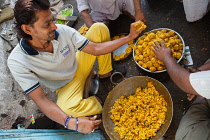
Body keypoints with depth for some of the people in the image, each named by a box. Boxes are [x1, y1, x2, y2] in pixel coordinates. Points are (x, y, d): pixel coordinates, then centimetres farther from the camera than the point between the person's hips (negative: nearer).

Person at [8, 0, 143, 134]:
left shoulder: (63, 31, -23)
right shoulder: (17, 62, -30)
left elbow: (95, 49, -14)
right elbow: (40, 100, -31)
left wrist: (129, 37, -19)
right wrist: (71, 123, -45)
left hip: (80, 66, 4)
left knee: (99, 28, -12)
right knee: (67, 107, -40)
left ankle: (105, 74, 8)